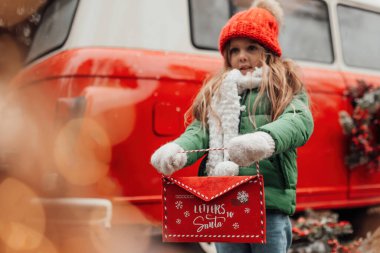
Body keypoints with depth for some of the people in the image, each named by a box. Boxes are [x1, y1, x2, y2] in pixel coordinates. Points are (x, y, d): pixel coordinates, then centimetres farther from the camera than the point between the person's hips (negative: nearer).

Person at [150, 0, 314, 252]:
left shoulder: (286, 86, 9)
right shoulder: (219, 91, 20)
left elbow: (300, 121, -11)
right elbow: (200, 130, 7)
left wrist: (265, 140, -34)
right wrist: (176, 149, -17)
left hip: (269, 202, -3)